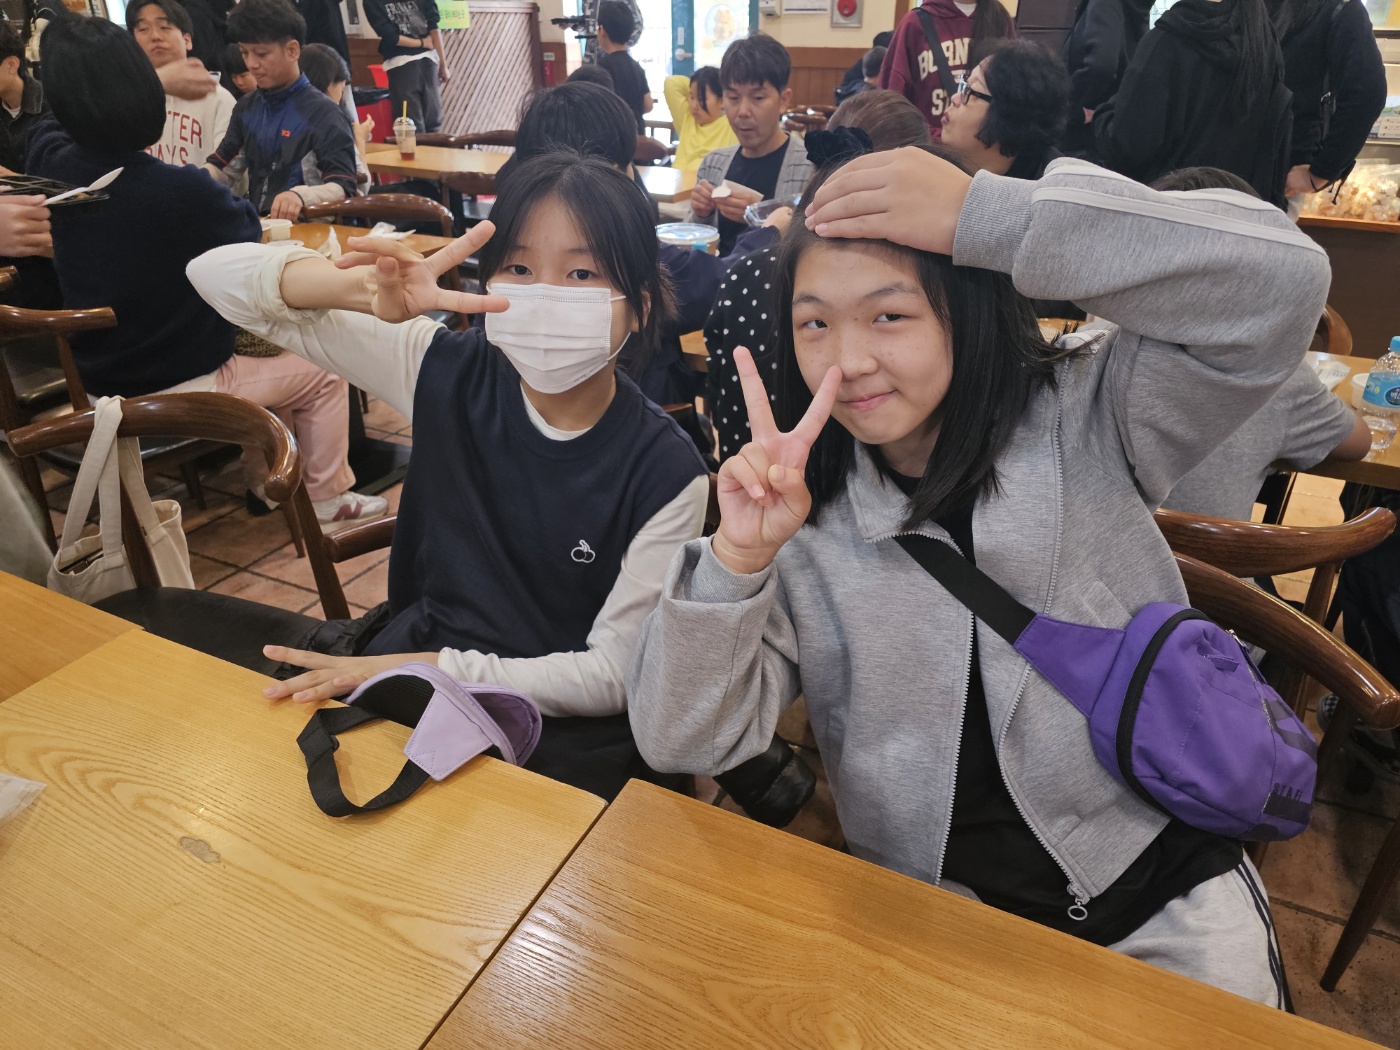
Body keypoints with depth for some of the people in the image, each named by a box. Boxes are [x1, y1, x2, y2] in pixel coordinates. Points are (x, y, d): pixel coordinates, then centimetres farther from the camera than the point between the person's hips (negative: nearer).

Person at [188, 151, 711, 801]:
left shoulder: (665, 473, -17)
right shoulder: (449, 374, -8)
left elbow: (614, 674, -12)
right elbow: (219, 275, -6)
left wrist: (426, 671, -21)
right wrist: (365, 290, -28)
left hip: (563, 733, -3)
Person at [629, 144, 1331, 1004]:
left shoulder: (1085, 416, -10)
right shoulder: (797, 508, -10)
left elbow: (1281, 280, -26)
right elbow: (682, 744, -12)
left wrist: (983, 213, -29)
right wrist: (737, 559, -29)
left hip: (1163, 882, 1)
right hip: (940, 911, 1)